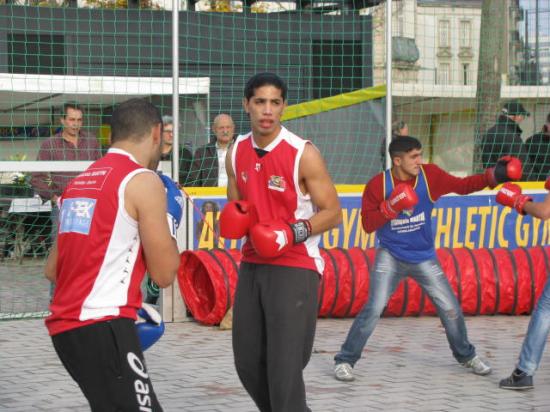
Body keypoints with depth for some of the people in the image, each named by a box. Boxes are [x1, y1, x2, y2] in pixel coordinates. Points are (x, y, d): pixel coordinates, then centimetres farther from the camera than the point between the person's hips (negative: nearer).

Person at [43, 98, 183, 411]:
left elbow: (52, 270, 21)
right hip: (102, 326, -9)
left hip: (65, 324, 9)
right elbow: (164, 273, -7)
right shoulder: (143, 180, -7)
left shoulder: (82, 180, 17)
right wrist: (168, 223, 11)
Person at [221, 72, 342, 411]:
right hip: (252, 265, 6)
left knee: (284, 370, -10)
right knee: (248, 363, 12)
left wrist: (293, 233, -23)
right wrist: (233, 219, -3)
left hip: (295, 268, -6)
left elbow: (333, 213, -9)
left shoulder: (304, 154, -13)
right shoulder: (237, 152, 5)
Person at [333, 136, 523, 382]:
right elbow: (367, 225, -14)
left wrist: (492, 176, -20)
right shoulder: (378, 185, -14)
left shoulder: (429, 175, -9)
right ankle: (345, 360, -1)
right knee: (373, 309, -14)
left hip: (424, 258, 3)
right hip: (390, 257, -3)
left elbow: (462, 186, -6)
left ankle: (466, 356, 30)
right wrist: (391, 207, -29)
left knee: (451, 309, 6)